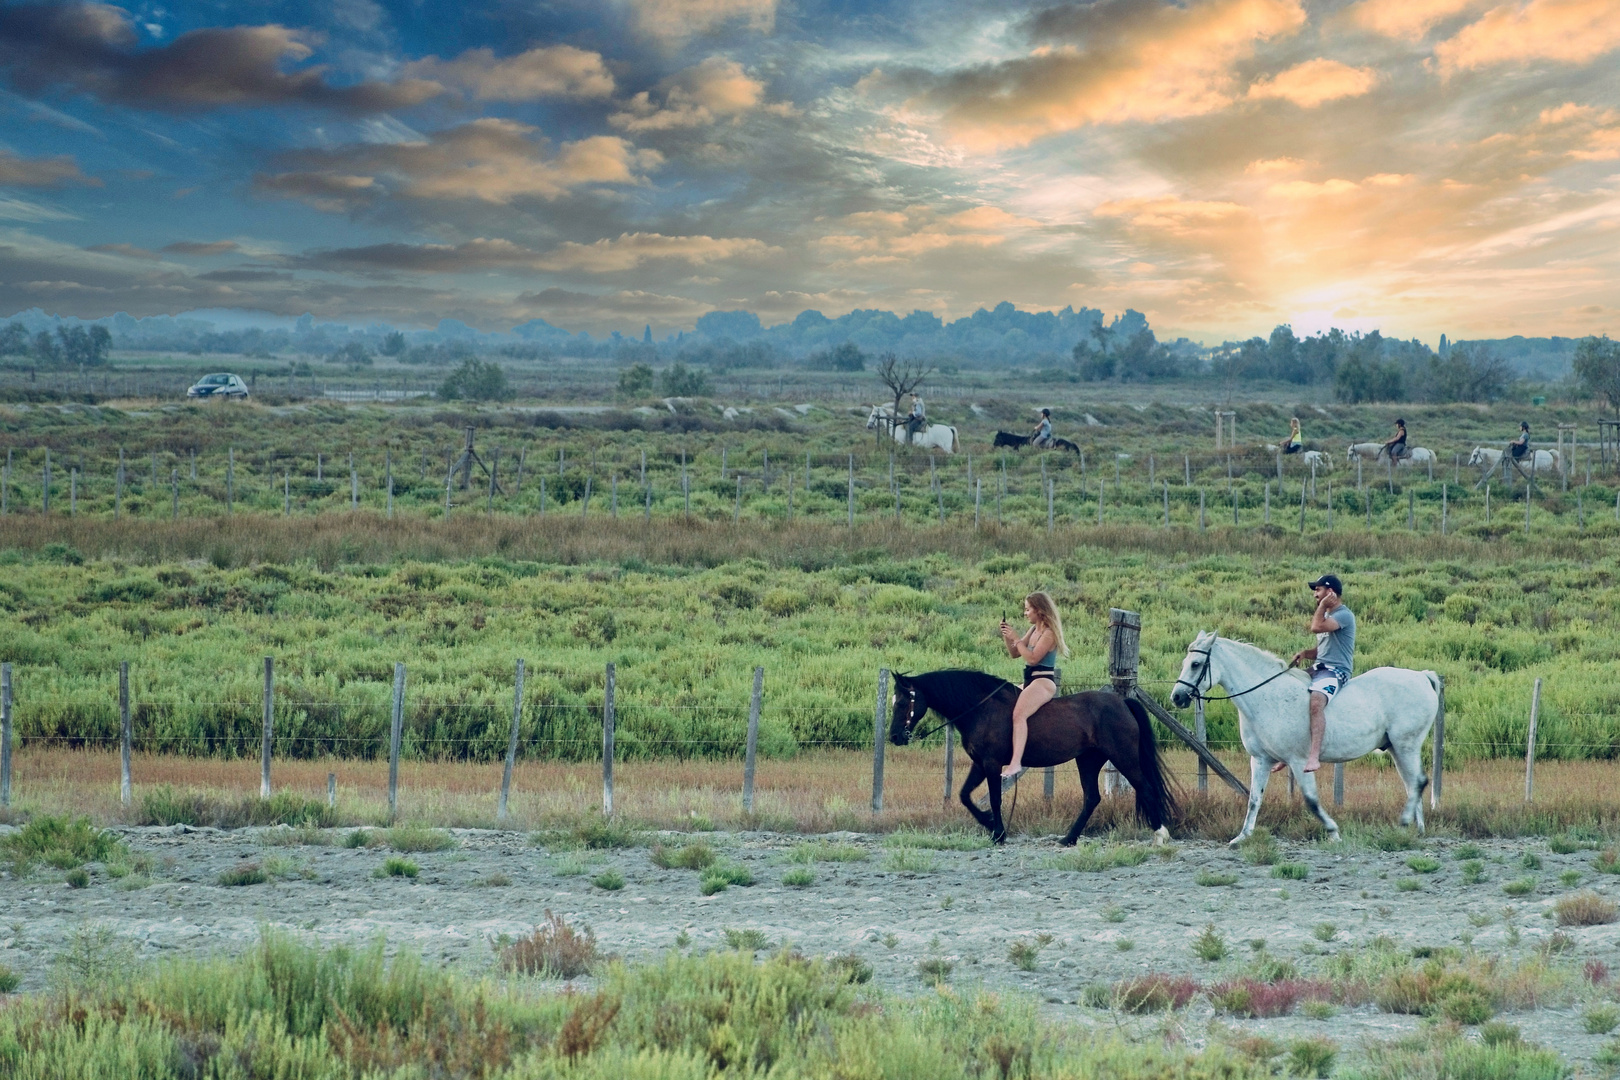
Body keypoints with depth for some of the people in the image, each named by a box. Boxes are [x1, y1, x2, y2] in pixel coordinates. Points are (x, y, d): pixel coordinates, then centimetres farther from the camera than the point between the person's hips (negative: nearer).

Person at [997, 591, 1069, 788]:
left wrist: (1015, 639, -14)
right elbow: (1014, 653, 19)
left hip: (1043, 681, -11)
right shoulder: (1033, 630, 15)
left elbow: (1033, 658, -19)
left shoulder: (1049, 633, -12)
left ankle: (1015, 764, -46)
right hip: (1030, 681, 11)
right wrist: (1006, 636, 3)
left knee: (1018, 713, -32)